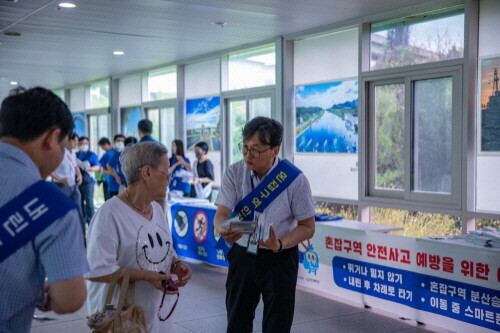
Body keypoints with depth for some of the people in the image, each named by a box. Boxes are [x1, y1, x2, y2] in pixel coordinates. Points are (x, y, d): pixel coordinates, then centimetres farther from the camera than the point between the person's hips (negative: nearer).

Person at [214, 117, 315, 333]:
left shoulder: (294, 180, -15)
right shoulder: (234, 173, -7)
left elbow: (307, 227, -8)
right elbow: (222, 213, -11)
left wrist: (280, 243, -26)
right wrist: (223, 230, -35)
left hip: (279, 260, -2)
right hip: (242, 256, 3)